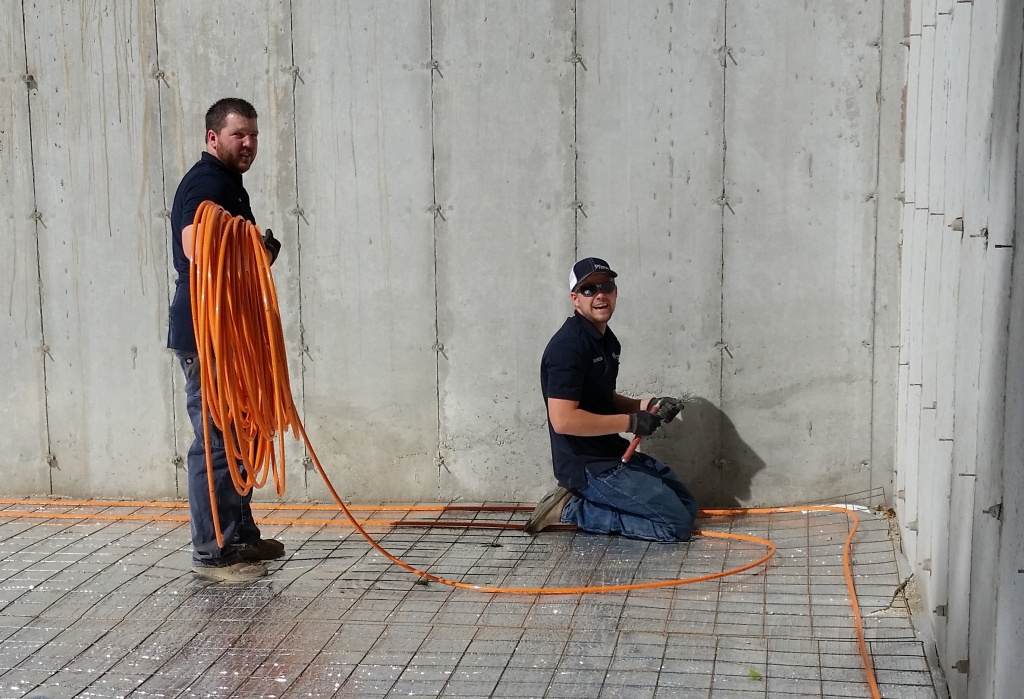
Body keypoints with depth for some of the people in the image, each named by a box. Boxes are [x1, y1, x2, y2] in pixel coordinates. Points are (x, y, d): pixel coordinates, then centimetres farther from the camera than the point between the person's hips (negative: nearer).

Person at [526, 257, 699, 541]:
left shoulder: (606, 339, 10)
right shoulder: (569, 345, -20)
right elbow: (563, 419, -27)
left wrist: (648, 405, 4)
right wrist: (632, 421, -19)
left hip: (612, 455, 10)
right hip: (587, 466, -10)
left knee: (687, 506, 15)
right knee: (677, 525, -8)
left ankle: (577, 504, 11)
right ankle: (572, 509, -2)